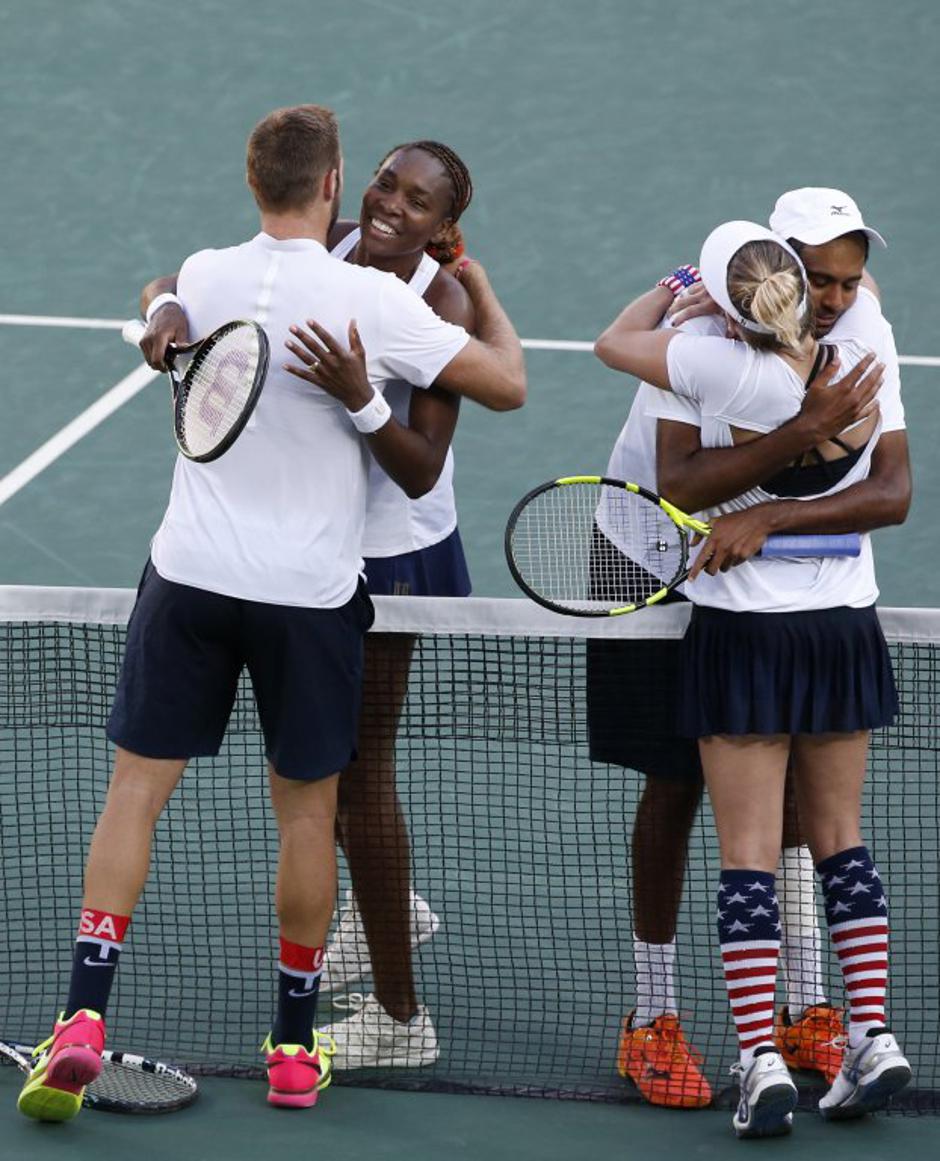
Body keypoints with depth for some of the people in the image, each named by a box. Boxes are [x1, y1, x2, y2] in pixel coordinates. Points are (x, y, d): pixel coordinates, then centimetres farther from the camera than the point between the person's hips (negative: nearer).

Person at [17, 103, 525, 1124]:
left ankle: (83, 1019, -6)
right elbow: (506, 381, -7)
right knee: (306, 811, 11)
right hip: (309, 590, -2)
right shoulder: (368, 299, -13)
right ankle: (295, 1049, 19)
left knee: (137, 790, 7)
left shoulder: (201, 278, -2)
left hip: (189, 574, 2)